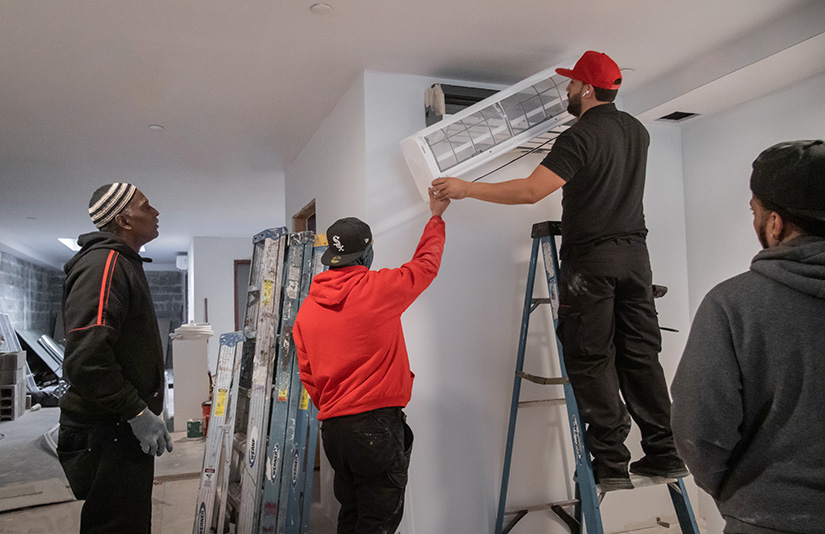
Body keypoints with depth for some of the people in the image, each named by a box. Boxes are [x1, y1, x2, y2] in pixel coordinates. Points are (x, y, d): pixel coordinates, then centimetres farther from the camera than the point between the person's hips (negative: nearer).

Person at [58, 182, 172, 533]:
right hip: (107, 434, -10)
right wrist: (137, 412, -23)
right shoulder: (104, 264, -18)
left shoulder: (122, 264, 16)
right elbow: (86, 357, -28)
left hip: (126, 428, 10)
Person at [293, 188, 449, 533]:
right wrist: (436, 216, 23)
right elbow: (425, 264, 8)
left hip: (332, 427, 6)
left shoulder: (307, 307, 8)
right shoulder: (376, 288, -9)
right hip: (377, 423, -6)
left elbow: (307, 375, 13)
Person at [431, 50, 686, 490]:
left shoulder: (579, 137, -12)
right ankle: (664, 453, 16)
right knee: (640, 354, 11)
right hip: (635, 254, 8)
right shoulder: (636, 131, 13)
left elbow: (530, 191, -21)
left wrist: (468, 188, -13)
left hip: (591, 259, -7)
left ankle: (610, 464, 2)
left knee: (591, 360, -1)